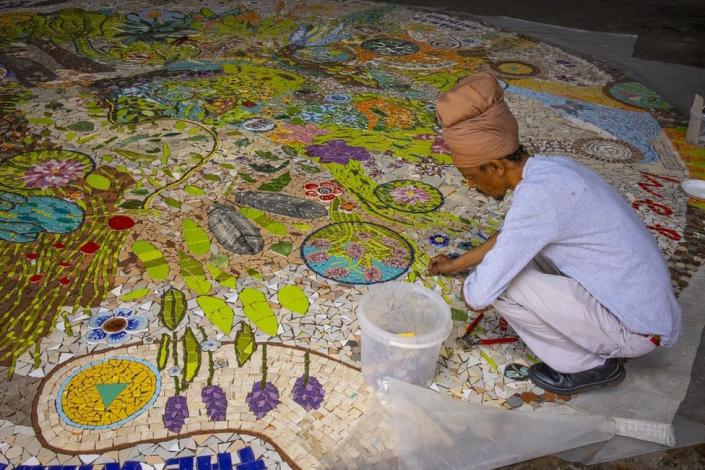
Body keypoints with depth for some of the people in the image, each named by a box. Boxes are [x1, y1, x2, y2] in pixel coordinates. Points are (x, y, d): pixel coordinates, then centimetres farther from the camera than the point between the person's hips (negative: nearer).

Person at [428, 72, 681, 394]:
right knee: (521, 245, 13)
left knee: (500, 285, -18)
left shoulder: (538, 193, -28)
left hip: (637, 330, -9)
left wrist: (468, 288, -2)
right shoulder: (549, 168, -1)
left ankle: (588, 365, 3)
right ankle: (603, 343, 15)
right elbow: (509, 236, 19)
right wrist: (457, 263, 26)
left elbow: (479, 295, -25)